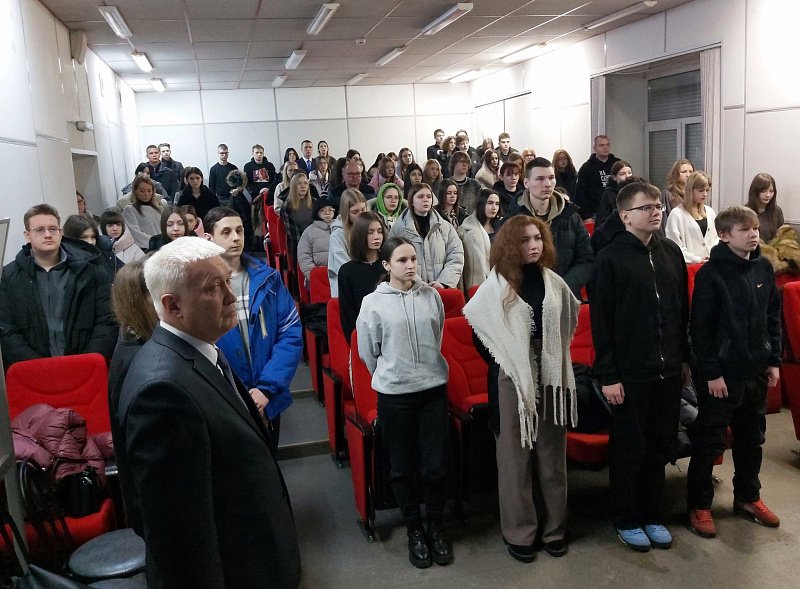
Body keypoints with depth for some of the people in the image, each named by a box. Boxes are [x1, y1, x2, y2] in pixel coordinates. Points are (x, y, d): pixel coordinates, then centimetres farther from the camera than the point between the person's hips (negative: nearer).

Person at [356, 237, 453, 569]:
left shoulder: (432, 296, 0)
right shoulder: (373, 302, -5)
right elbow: (367, 352, 4)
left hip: (434, 388, 1)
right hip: (394, 395, -1)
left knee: (436, 464, 4)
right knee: (403, 467, 9)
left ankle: (437, 525, 27)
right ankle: (414, 529, 29)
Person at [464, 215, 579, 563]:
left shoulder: (555, 283, 4)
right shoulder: (496, 287, -7)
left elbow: (569, 324, 17)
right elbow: (479, 332, 0)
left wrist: (554, 357, 10)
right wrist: (501, 363, 2)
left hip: (551, 378, 3)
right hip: (513, 381, -3)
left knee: (552, 456, 12)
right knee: (516, 458, 6)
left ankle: (554, 527, 28)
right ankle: (519, 533, 19)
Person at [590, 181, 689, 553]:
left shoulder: (671, 252, 7)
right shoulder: (610, 258, -10)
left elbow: (682, 310, 14)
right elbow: (600, 322, -11)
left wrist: (684, 358, 13)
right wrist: (607, 375, -14)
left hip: (668, 371, 5)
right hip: (629, 375, -5)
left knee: (661, 448, 15)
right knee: (629, 451, 7)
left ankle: (653, 515, 32)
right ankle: (627, 521, 25)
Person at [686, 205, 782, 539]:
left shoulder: (764, 268, 4)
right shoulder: (711, 273, -14)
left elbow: (774, 317, 12)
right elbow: (700, 327, -15)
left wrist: (774, 361, 8)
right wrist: (711, 373, -16)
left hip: (756, 371, 6)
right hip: (720, 372, -6)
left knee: (752, 438, 19)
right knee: (709, 441, 3)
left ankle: (748, 497, 36)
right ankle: (699, 506, 16)